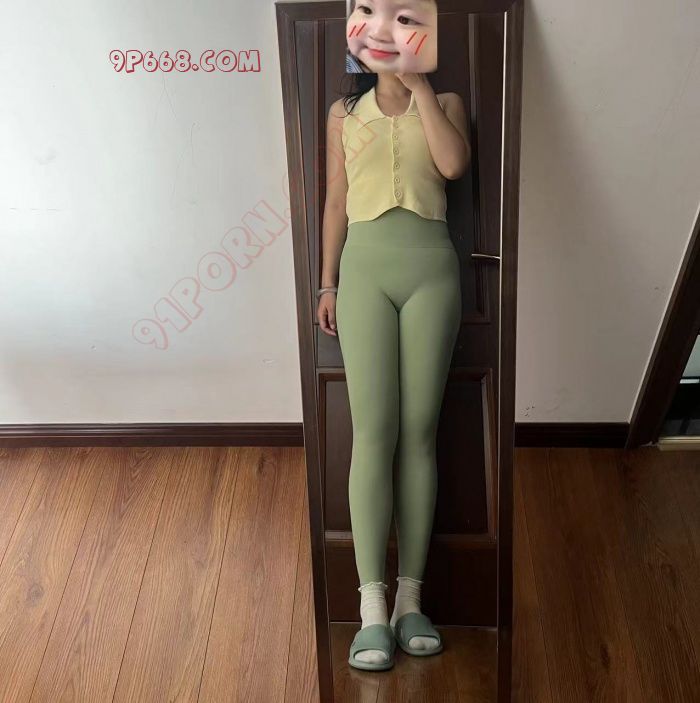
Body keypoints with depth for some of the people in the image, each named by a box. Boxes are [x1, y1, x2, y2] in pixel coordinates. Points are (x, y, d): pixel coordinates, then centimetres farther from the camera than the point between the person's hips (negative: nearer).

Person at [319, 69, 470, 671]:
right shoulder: (345, 113, 17)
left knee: (419, 432, -2)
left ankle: (411, 597, 7)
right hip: (365, 265, 0)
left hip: (431, 267, 0)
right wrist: (328, 284, 7)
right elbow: (336, 202, 13)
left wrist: (420, 86, -1)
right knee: (372, 431, -8)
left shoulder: (445, 103, 13)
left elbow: (453, 164, -8)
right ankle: (373, 606, -5)